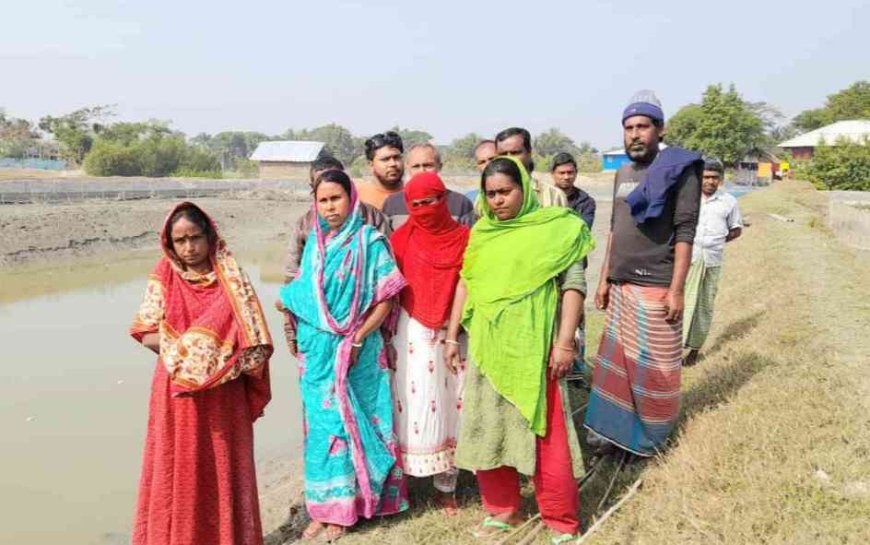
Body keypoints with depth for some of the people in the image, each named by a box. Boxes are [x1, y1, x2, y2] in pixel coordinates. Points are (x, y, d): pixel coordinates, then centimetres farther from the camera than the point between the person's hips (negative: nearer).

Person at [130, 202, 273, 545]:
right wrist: (184, 349, -15)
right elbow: (147, 334, -2)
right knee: (180, 469, 7)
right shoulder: (165, 277, 0)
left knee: (224, 467, 8)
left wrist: (222, 353, -19)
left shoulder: (229, 278, -4)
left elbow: (249, 335, -6)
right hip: (178, 391, 1)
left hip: (224, 393, -1)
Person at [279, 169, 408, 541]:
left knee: (346, 424, 2)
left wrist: (356, 340, -15)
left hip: (354, 351, -5)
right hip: (316, 350, 5)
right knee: (321, 424, 9)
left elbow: (385, 299, -9)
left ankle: (342, 508, 15)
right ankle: (323, 507, 20)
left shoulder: (370, 241, -6)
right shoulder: (314, 242, 10)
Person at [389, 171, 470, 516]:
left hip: (454, 334, 1)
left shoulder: (463, 238, 1)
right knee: (415, 406, 0)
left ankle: (446, 485, 15)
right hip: (413, 336, -1)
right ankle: (405, 477, 11)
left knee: (449, 405, 5)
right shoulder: (402, 239, -1)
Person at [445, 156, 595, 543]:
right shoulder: (481, 232, 8)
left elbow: (573, 285, -7)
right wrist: (452, 336, 11)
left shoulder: (555, 228, -6)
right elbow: (466, 283, 12)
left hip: (532, 346, -5)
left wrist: (565, 342, -13)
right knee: (488, 429, 12)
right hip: (485, 344, 5)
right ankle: (502, 509, 29)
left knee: (545, 434, 0)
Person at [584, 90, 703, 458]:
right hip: (620, 286, 7)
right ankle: (613, 427, 22)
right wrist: (604, 278, 15)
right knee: (614, 359, 10)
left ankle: (652, 436, 19)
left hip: (655, 287, -6)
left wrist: (676, 289, -17)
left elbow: (685, 233, -12)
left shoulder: (679, 170, -7)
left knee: (652, 366, 3)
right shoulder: (622, 173, 13)